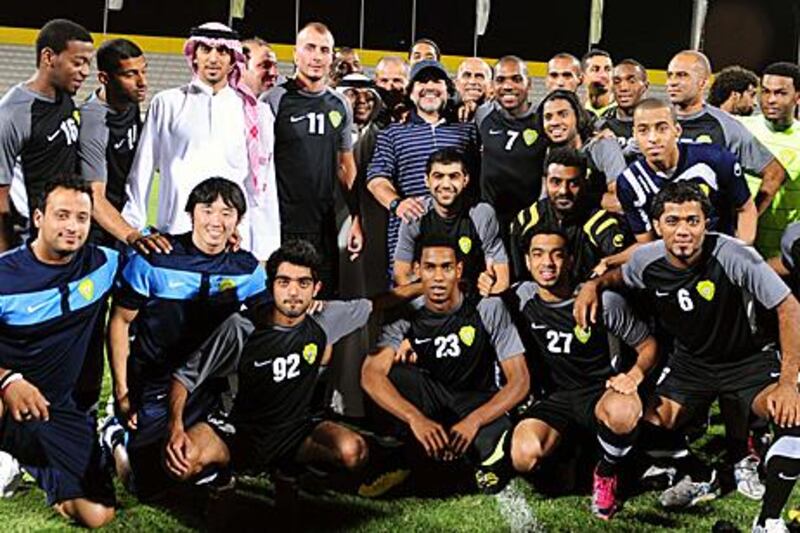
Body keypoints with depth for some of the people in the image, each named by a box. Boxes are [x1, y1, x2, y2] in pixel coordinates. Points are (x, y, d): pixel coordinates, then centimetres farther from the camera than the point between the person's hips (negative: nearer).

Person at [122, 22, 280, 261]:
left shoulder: (255, 113, 10)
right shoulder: (167, 104, 9)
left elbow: (263, 185, 10)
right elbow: (142, 172, 11)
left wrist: (265, 253, 5)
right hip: (174, 234, 0)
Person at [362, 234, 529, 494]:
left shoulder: (488, 309, -13)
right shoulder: (406, 318, -11)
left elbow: (519, 380, -15)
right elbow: (371, 375, -26)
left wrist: (473, 421, -31)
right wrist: (415, 418, -44)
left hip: (478, 404, -2)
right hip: (427, 403, 2)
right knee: (390, 374, -29)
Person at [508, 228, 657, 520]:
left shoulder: (604, 301, -9)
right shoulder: (521, 296, -3)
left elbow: (648, 345, 2)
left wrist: (636, 373, -19)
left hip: (600, 391, -1)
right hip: (553, 397, 2)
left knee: (624, 411, -40)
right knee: (524, 457, -31)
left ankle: (606, 473, -6)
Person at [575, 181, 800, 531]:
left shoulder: (732, 255, -26)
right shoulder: (647, 260, -12)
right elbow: (620, 276, 15)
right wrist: (594, 284, -9)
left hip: (747, 358, -4)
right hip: (689, 361, 4)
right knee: (647, 430, -6)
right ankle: (699, 478, 27)